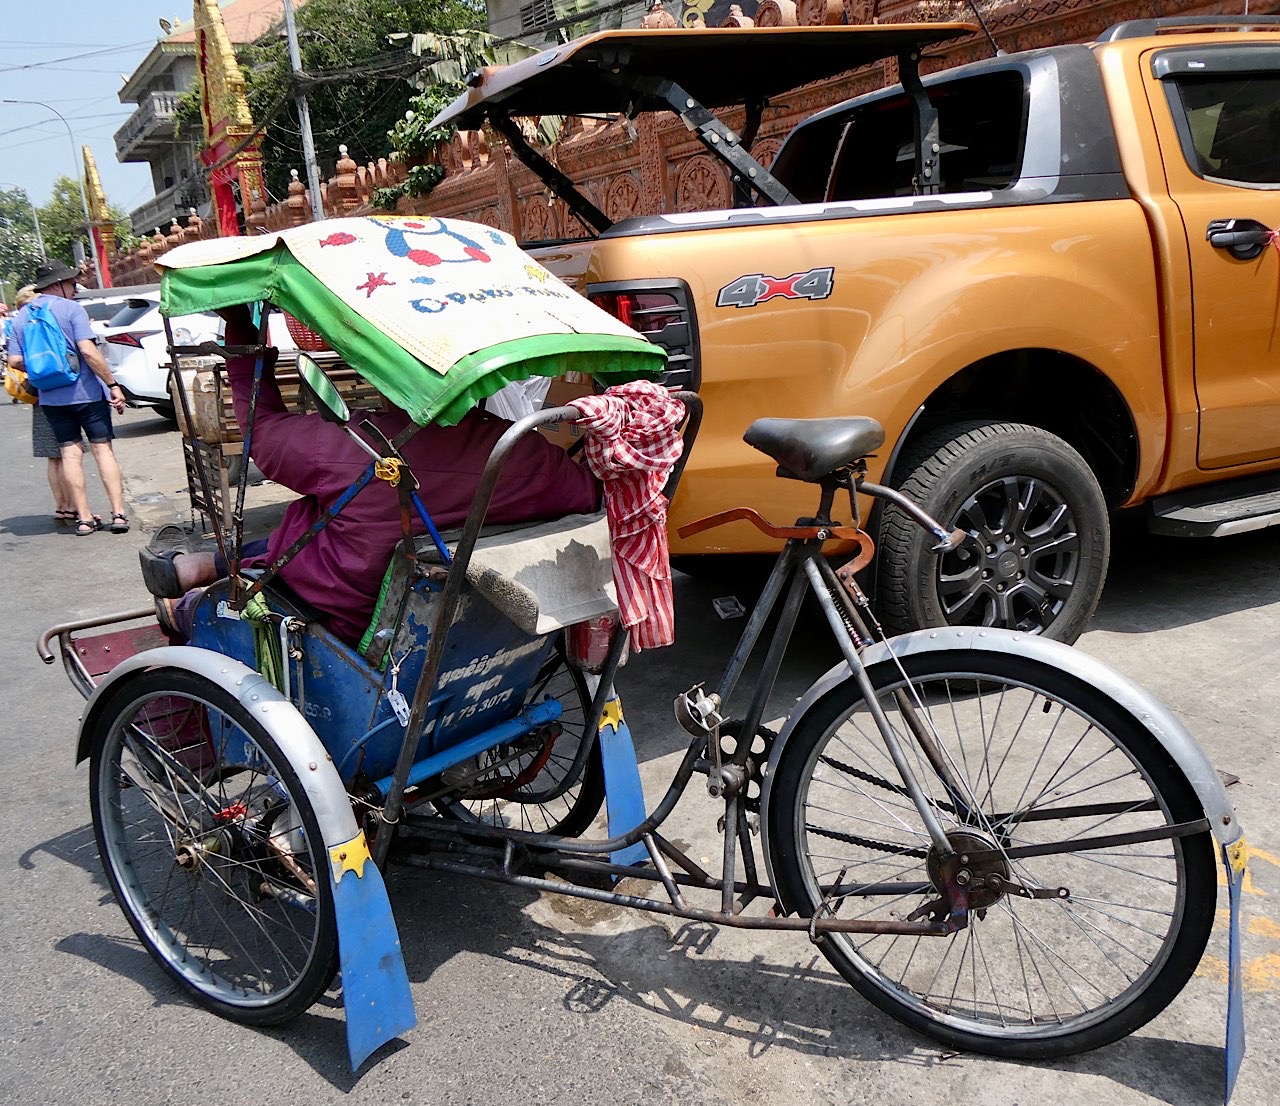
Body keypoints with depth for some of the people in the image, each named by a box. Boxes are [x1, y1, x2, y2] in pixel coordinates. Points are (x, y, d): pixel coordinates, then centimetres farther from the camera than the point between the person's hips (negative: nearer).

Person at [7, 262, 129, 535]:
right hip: (86, 392, -4)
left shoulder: (20, 317, 9)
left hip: (50, 397, 4)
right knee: (102, 449, 2)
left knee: (70, 453, 7)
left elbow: (15, 360, 7)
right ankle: (118, 514, -3)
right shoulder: (71, 309, -7)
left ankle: (84, 518, 5)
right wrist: (113, 385, -16)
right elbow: (88, 350, -18)